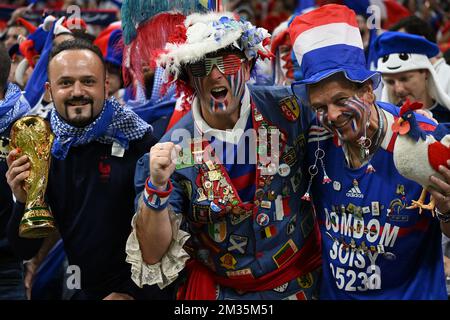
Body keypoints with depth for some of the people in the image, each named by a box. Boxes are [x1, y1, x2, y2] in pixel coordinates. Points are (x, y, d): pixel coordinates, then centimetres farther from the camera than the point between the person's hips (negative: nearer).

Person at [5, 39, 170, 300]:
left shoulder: (138, 141, -16)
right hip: (79, 290, 4)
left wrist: (132, 292, -14)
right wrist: (24, 201, -18)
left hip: (138, 290, -4)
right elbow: (25, 250, -1)